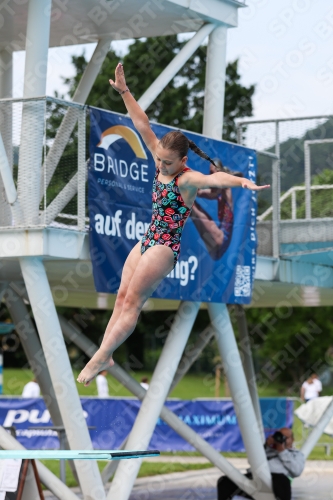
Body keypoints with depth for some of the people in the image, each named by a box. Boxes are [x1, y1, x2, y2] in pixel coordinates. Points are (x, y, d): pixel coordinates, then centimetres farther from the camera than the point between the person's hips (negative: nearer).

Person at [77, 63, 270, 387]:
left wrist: (242, 182, -58)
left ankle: (101, 357, -7)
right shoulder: (161, 164, 2)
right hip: (147, 242, 8)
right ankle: (104, 356, 5)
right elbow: (142, 126, 2)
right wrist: (124, 93, 0)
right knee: (122, 296, 4)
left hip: (165, 247, -8)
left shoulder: (188, 180, -18)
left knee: (132, 301, -9)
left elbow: (214, 178, -39)